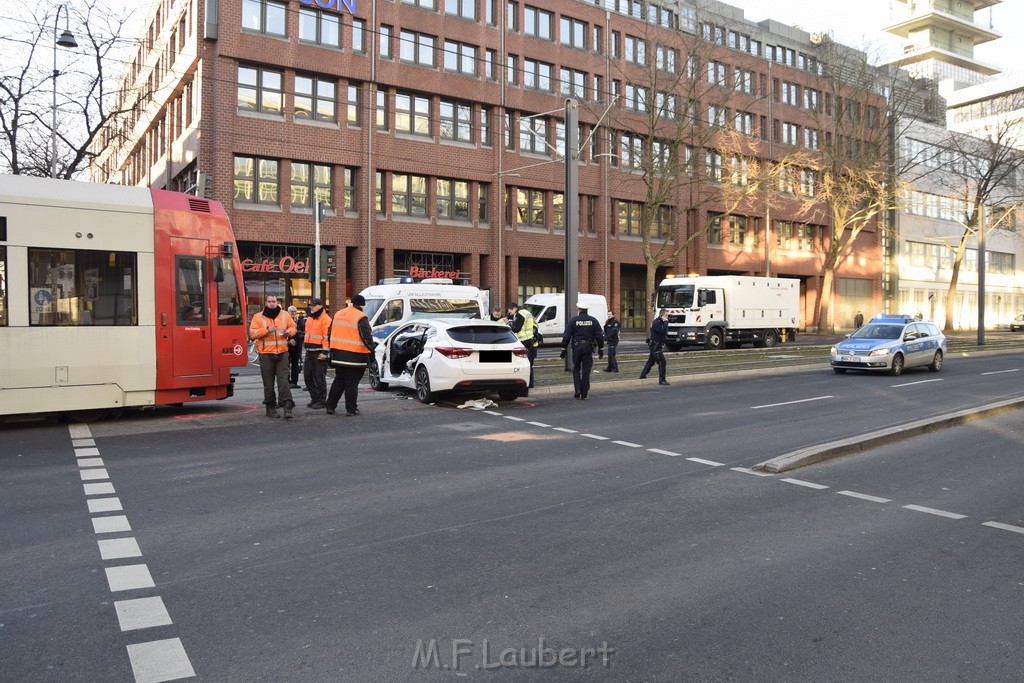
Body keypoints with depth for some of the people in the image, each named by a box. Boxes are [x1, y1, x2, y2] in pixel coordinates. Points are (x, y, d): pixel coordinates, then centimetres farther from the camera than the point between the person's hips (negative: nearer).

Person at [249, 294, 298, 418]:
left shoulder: (284, 315, 8)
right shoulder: (258, 317, 1)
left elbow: (293, 327, 17)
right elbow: (252, 334, -6)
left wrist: (289, 332, -6)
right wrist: (267, 330, -19)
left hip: (282, 353, 1)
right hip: (266, 354, -1)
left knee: (283, 381, -6)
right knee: (268, 383, 5)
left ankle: (287, 407, -9)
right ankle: (270, 408, 15)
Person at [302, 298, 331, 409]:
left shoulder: (326, 319, -11)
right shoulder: (309, 319, 17)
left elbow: (327, 337, -17)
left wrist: (325, 352, -21)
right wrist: (305, 345, 23)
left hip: (319, 353, -9)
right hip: (309, 351, 9)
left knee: (320, 377, -4)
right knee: (307, 375, 11)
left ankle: (322, 401, 4)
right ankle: (314, 398, 22)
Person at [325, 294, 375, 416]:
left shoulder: (338, 314, 12)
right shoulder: (361, 317, -11)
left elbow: (330, 333, 19)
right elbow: (366, 336, -17)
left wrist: (331, 348, 26)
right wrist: (373, 348, -7)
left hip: (338, 356, 6)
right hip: (354, 356, -6)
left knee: (338, 380, 17)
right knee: (352, 382, 1)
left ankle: (330, 406, 18)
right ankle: (351, 409, 6)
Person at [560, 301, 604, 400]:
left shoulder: (573, 320, -2)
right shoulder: (593, 320, 3)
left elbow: (566, 336, -4)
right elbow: (599, 336, 3)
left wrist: (564, 349, 1)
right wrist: (601, 349, 10)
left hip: (577, 347, -1)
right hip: (588, 347, 1)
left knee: (576, 369, 14)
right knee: (586, 370, 5)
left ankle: (577, 390, 2)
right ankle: (584, 394, 6)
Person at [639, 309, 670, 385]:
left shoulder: (661, 322, 14)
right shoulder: (656, 323, -18)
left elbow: (664, 333, 22)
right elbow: (664, 331, -32)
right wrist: (666, 322, -22)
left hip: (658, 345, 10)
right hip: (655, 345, -10)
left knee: (651, 361, 19)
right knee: (662, 362, -12)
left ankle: (643, 376, 30)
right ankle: (662, 380, -9)